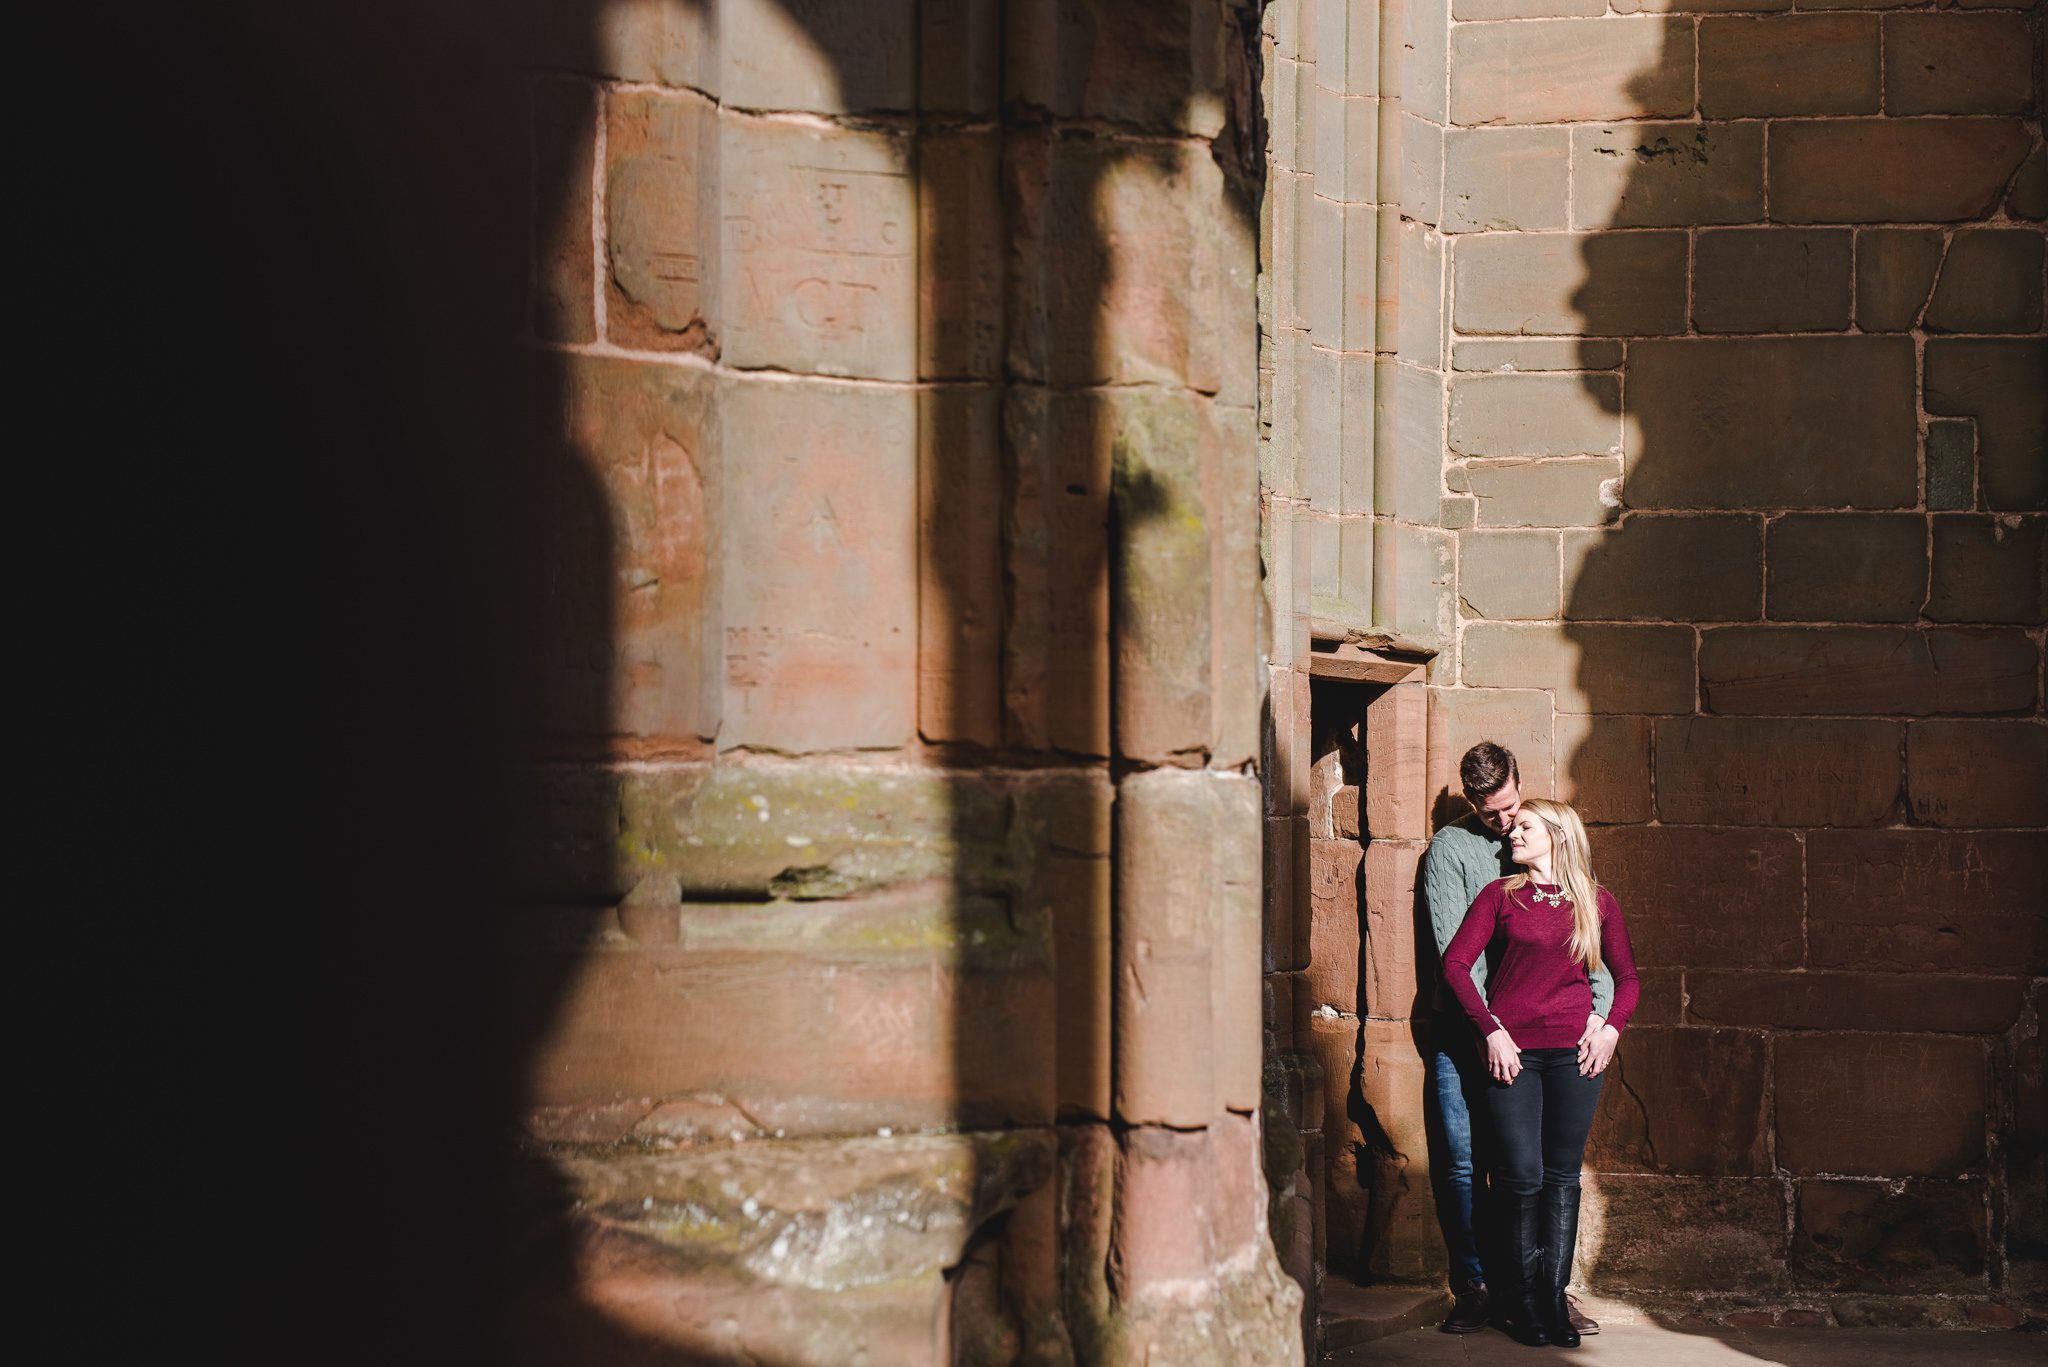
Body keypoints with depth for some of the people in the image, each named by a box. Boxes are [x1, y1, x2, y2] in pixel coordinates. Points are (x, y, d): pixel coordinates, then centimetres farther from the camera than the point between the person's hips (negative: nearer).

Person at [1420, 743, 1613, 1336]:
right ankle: (1474, 1289, 8)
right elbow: (1455, 950, -8)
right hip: (1464, 1034, -2)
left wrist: (1600, 1007, -11)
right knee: (1462, 1165, -2)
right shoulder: (1451, 849, 1)